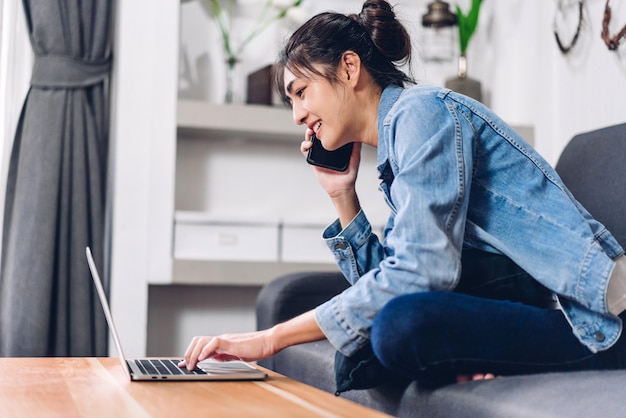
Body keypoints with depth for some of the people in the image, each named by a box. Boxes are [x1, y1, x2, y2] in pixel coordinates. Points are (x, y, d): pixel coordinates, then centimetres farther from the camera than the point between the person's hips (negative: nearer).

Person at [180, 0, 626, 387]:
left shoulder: (422, 110, -11)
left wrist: (272, 338, -20)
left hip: (587, 312, -9)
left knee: (402, 326, -30)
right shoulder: (394, 144, 17)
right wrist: (341, 194, 8)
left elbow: (416, 274, -22)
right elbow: (382, 277, 14)